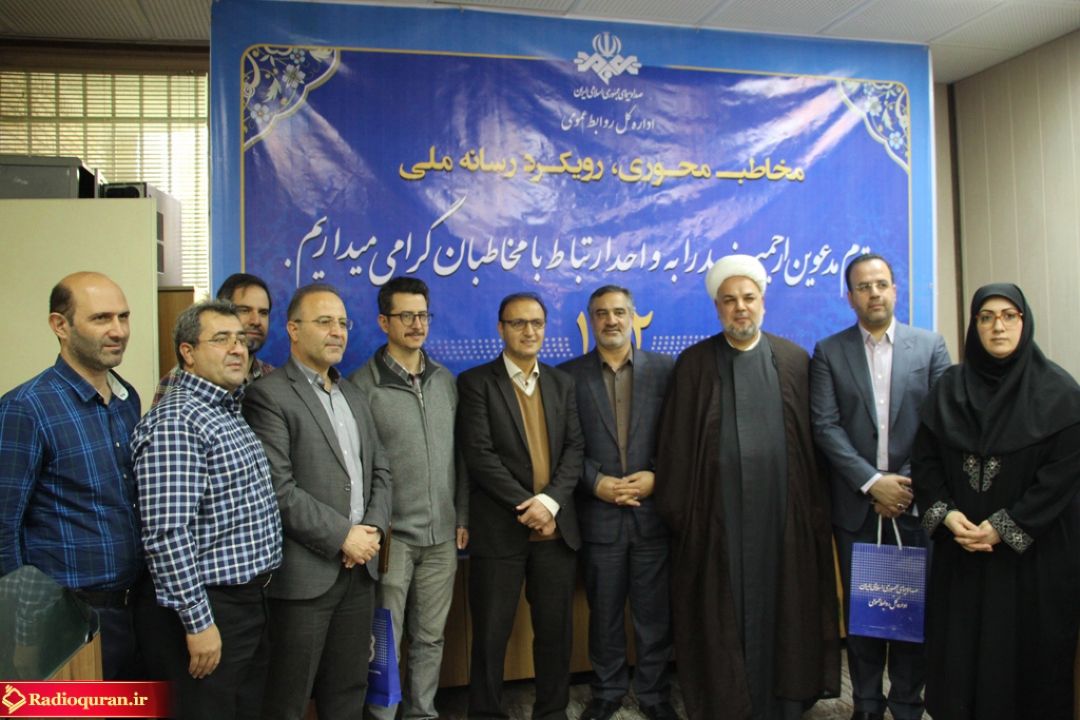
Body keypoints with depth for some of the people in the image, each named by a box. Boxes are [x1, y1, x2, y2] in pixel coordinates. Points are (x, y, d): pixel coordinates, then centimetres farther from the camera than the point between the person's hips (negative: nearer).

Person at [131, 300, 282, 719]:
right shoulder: (175, 422, -18)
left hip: (249, 600, 9)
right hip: (206, 608, -9)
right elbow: (168, 533, -24)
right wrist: (197, 621, -22)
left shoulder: (230, 413, 11)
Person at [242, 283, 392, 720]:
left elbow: (379, 470, 13)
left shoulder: (353, 396, 14)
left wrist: (374, 529, -3)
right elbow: (278, 488, -18)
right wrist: (342, 536, -15)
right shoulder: (269, 395, -10)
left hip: (359, 568, 7)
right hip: (305, 573, -6)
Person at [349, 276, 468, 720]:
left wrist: (463, 516, 9)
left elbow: (460, 454, 11)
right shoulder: (363, 384, -7)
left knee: (430, 638, 14)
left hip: (442, 535, 4)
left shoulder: (446, 381, 8)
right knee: (385, 643, 6)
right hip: (390, 537, -4)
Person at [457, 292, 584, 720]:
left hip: (556, 526, 4)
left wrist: (550, 501, -12)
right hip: (499, 529, -4)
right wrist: (526, 506, -14)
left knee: (556, 630, 12)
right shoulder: (475, 382, -3)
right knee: (491, 634, 6)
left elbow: (575, 448, 4)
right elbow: (479, 455, -11)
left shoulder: (562, 383, 12)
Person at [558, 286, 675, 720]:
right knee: (604, 612, 13)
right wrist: (596, 482, -12)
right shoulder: (570, 374, 2)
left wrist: (657, 477, -11)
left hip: (653, 510, 0)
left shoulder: (664, 369, 3)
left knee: (655, 612, 10)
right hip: (598, 513, 0)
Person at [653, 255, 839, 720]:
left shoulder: (795, 361, 6)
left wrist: (817, 507, 1)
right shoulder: (693, 363, 3)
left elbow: (814, 438, 6)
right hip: (718, 513, -1)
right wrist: (677, 510, -3)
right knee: (724, 614, 6)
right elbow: (676, 444, 1)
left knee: (783, 606, 9)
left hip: (782, 511, 1)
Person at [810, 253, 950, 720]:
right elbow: (825, 426, -6)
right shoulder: (829, 352, 2)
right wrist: (873, 483, -13)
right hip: (856, 504, 0)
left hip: (915, 502, 0)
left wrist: (907, 485, -9)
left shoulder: (931, 346, 4)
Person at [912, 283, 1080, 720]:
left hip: (1033, 552, -2)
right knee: (960, 649, 7)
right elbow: (924, 460, 4)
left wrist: (1003, 527, -14)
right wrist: (946, 514, -11)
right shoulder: (949, 387, 5)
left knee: (1026, 651, 5)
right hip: (960, 549, 2)